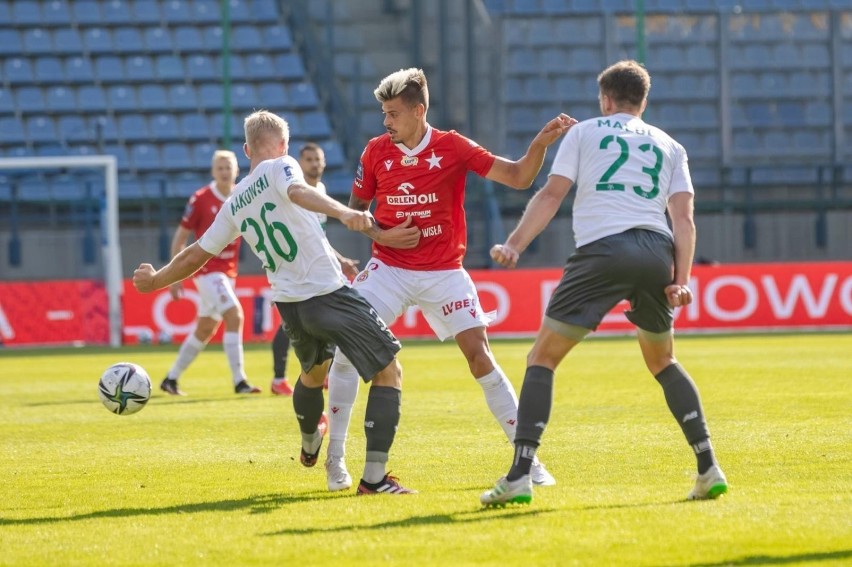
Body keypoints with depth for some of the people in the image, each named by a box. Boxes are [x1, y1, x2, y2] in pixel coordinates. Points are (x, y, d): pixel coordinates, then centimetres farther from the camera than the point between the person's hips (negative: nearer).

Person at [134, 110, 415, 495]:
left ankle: (309, 446, 59)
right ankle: (374, 479, -10)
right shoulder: (280, 167, -3)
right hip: (329, 293, -7)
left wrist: (154, 280, 37)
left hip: (289, 304, 7)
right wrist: (341, 211, -46)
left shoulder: (234, 203, 13)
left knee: (313, 373, 35)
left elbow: (196, 255, 19)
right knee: (389, 372, 0)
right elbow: (298, 192, -28)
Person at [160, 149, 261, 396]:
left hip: (228, 272, 6)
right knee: (234, 316, -21)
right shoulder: (200, 199, -9)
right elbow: (180, 238, -4)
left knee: (205, 330, 12)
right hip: (207, 269, -6)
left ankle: (171, 379, 25)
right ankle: (239, 381, -20)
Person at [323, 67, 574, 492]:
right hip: (389, 268, 2)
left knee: (479, 354, -9)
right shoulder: (376, 151, -1)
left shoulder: (453, 147, -7)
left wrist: (540, 144, -28)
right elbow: (355, 209, 10)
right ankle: (335, 459, 0)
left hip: (443, 273, -1)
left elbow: (518, 177, -10)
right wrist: (381, 235, -9)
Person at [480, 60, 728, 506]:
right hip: (656, 252, 4)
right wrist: (681, 281, 3)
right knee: (663, 362, 24)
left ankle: (519, 477, -9)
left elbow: (551, 194, 3)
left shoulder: (584, 132, 16)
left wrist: (513, 246, -1)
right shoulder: (669, 146, 23)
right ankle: (709, 469, 14)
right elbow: (683, 218, 10)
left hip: (601, 250, -4)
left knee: (542, 358, 4)